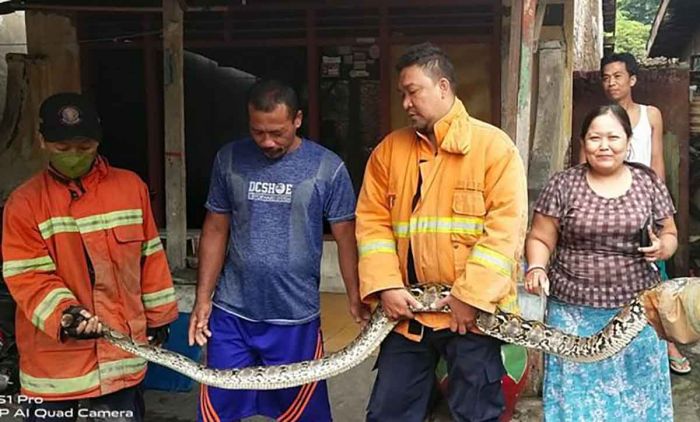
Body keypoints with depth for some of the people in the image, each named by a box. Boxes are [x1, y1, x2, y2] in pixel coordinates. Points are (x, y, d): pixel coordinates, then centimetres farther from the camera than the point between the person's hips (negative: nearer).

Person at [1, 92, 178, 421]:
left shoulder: (131, 186, 3)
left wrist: (158, 316, 12)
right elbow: (27, 277, -10)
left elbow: (150, 257, 9)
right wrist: (64, 315, -26)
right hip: (55, 360, -1)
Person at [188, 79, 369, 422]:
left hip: (296, 317, -2)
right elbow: (215, 230, 6)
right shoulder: (229, 160, 0)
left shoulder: (327, 167, -6)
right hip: (231, 313, 2)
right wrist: (203, 298, 2)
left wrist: (356, 299, -5)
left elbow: (345, 237, -1)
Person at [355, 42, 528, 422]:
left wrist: (470, 295, -15)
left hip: (472, 311, -4)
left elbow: (506, 224, -12)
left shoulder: (493, 145, -5)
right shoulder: (389, 149, 8)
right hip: (406, 310, 4)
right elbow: (372, 220, 5)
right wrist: (385, 286, -8)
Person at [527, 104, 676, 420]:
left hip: (637, 311, 2)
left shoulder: (649, 182, 4)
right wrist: (537, 267, -18)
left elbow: (670, 235, 11)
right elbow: (540, 239, 1)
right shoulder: (562, 185, -2)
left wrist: (663, 248, -11)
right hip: (575, 313, -2)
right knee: (577, 395, 5)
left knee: (636, 392, 13)